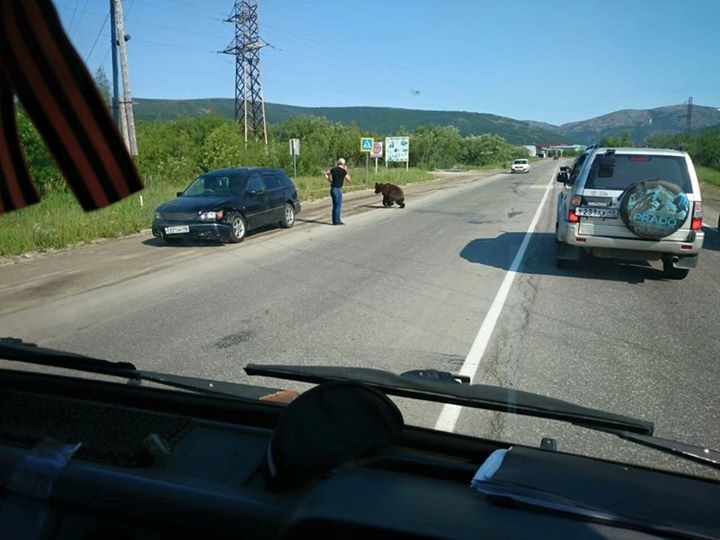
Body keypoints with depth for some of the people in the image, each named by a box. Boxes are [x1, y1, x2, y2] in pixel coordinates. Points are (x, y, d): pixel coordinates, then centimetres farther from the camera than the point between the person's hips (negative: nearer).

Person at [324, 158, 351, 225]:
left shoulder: (333, 169, 6)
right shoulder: (343, 171, -9)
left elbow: (325, 174, 11)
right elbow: (348, 179, 3)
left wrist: (330, 181, 16)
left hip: (333, 189, 7)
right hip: (338, 189, -7)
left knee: (335, 205, 14)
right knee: (338, 206, -1)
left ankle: (335, 220, 18)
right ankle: (336, 221, 1)